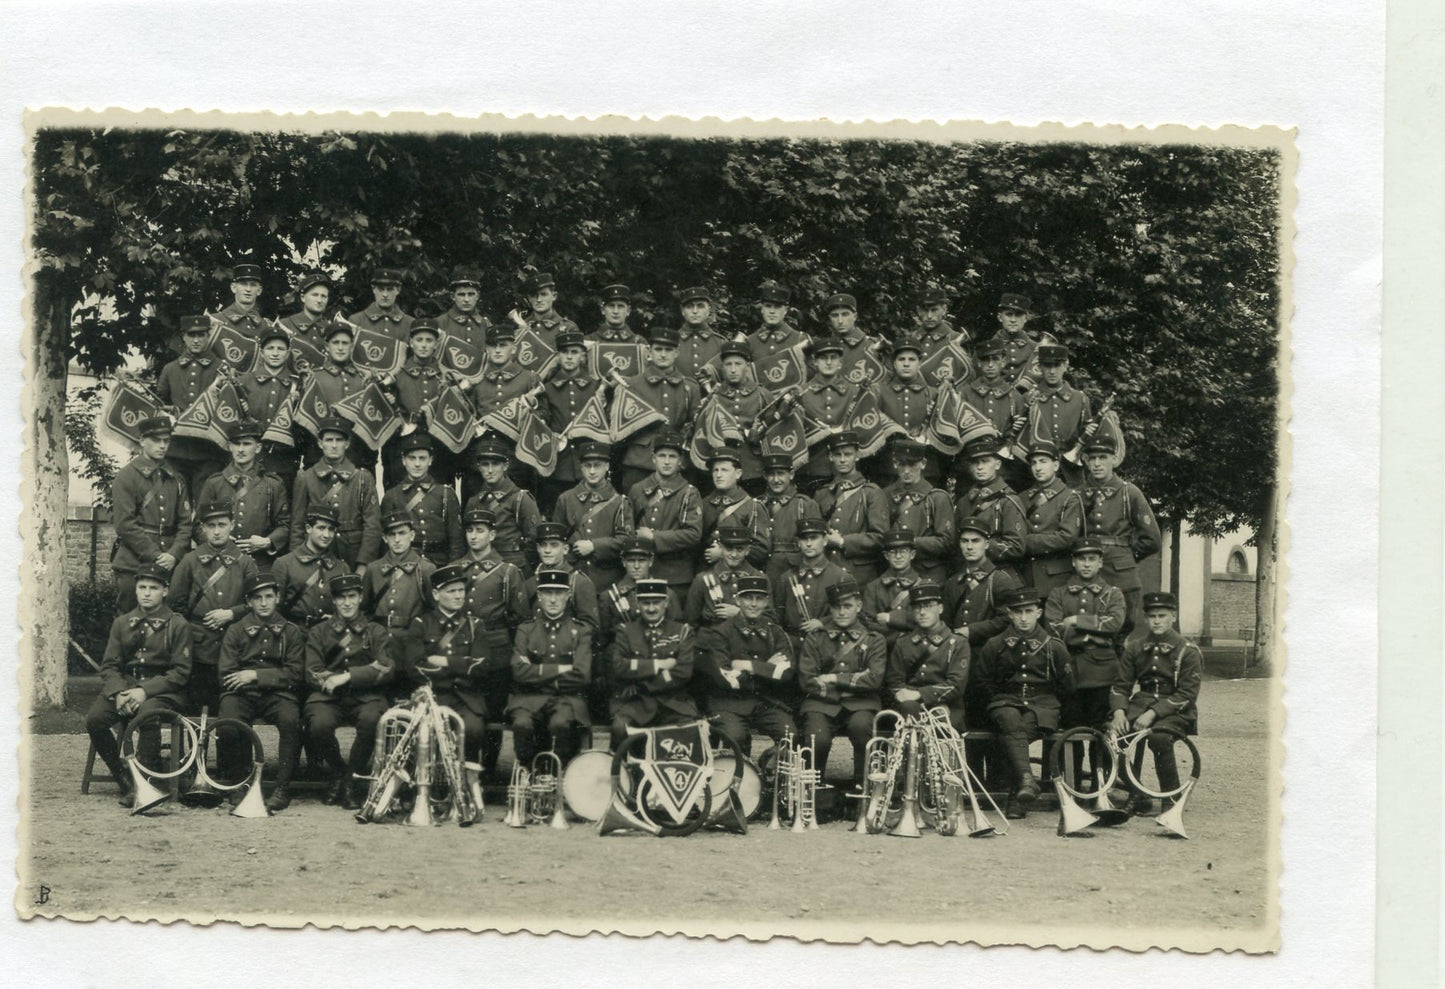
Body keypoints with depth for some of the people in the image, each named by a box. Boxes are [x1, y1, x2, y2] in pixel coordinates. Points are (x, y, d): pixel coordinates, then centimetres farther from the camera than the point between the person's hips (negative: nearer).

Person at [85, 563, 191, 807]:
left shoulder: (178, 625, 1)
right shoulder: (121, 623, 13)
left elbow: (180, 672, -5)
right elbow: (109, 666, 9)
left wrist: (145, 691, -17)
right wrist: (119, 693, -12)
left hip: (162, 690, -4)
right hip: (124, 685, 4)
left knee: (147, 716, -38)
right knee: (94, 719, -24)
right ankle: (124, 780, -9)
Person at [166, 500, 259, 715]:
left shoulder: (244, 562, 6)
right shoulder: (190, 561, 6)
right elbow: (175, 604, 10)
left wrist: (231, 614, -9)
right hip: (198, 650, 0)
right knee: (196, 710, 1)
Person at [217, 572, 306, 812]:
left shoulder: (291, 633, 14)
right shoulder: (235, 631, 15)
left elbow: (295, 674, 2)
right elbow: (226, 676, 7)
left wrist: (256, 675, -8)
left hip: (277, 693, 0)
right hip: (242, 693, 0)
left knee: (290, 720, -35)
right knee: (228, 727, -33)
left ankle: (283, 789, -25)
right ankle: (238, 783, -10)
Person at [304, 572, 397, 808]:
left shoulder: (377, 633, 15)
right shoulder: (318, 633, 17)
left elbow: (387, 670, -1)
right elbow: (313, 674, 4)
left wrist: (348, 676, -13)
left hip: (366, 696, -1)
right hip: (329, 697, 1)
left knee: (371, 719, -35)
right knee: (319, 724, -33)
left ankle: (353, 779, -12)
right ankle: (338, 771, -1)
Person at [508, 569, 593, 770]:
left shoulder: (581, 631, 9)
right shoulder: (525, 630, 12)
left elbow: (582, 677, -5)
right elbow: (519, 672, -4)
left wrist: (540, 674, -2)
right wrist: (560, 669, -7)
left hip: (567, 698, -1)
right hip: (531, 699, 1)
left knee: (560, 724, -34)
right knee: (522, 724, -32)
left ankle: (560, 775, -14)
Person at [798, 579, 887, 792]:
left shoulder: (873, 640, 11)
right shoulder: (815, 639, 11)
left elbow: (875, 679, -5)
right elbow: (807, 681, 0)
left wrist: (835, 679, -8)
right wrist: (854, 681, -7)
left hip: (859, 704, 0)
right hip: (822, 704, 0)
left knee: (861, 725, -35)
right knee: (818, 739, -30)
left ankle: (863, 785, -13)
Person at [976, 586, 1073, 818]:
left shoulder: (1054, 646, 9)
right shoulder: (994, 645, 10)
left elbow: (1066, 685, 18)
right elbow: (984, 681, 20)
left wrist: (1046, 702, 12)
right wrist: (1000, 697, 11)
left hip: (1042, 705, -1)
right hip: (1006, 703, 1)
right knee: (1011, 722, -37)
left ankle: (1018, 799, -39)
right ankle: (1027, 779, -55)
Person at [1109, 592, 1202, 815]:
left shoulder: (1188, 651, -3)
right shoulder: (1135, 648, 10)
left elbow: (1187, 695, -10)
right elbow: (1121, 686, 8)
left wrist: (1153, 713, -22)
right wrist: (1119, 711, -14)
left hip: (1174, 710, -4)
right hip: (1141, 703, 4)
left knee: (1159, 736, -36)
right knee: (1114, 733, -26)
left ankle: (1172, 798, -15)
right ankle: (1137, 797, -8)